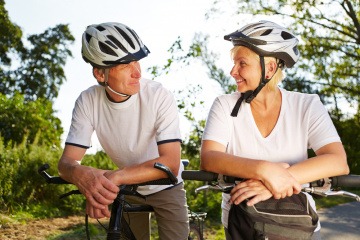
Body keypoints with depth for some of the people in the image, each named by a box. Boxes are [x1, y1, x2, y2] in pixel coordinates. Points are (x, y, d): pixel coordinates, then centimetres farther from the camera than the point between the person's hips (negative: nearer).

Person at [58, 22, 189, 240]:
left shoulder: (160, 96, -27)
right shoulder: (88, 102, -20)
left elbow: (170, 164, -34)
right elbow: (67, 162, -21)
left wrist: (113, 177, -49)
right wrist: (81, 174, -47)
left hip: (166, 187, -2)